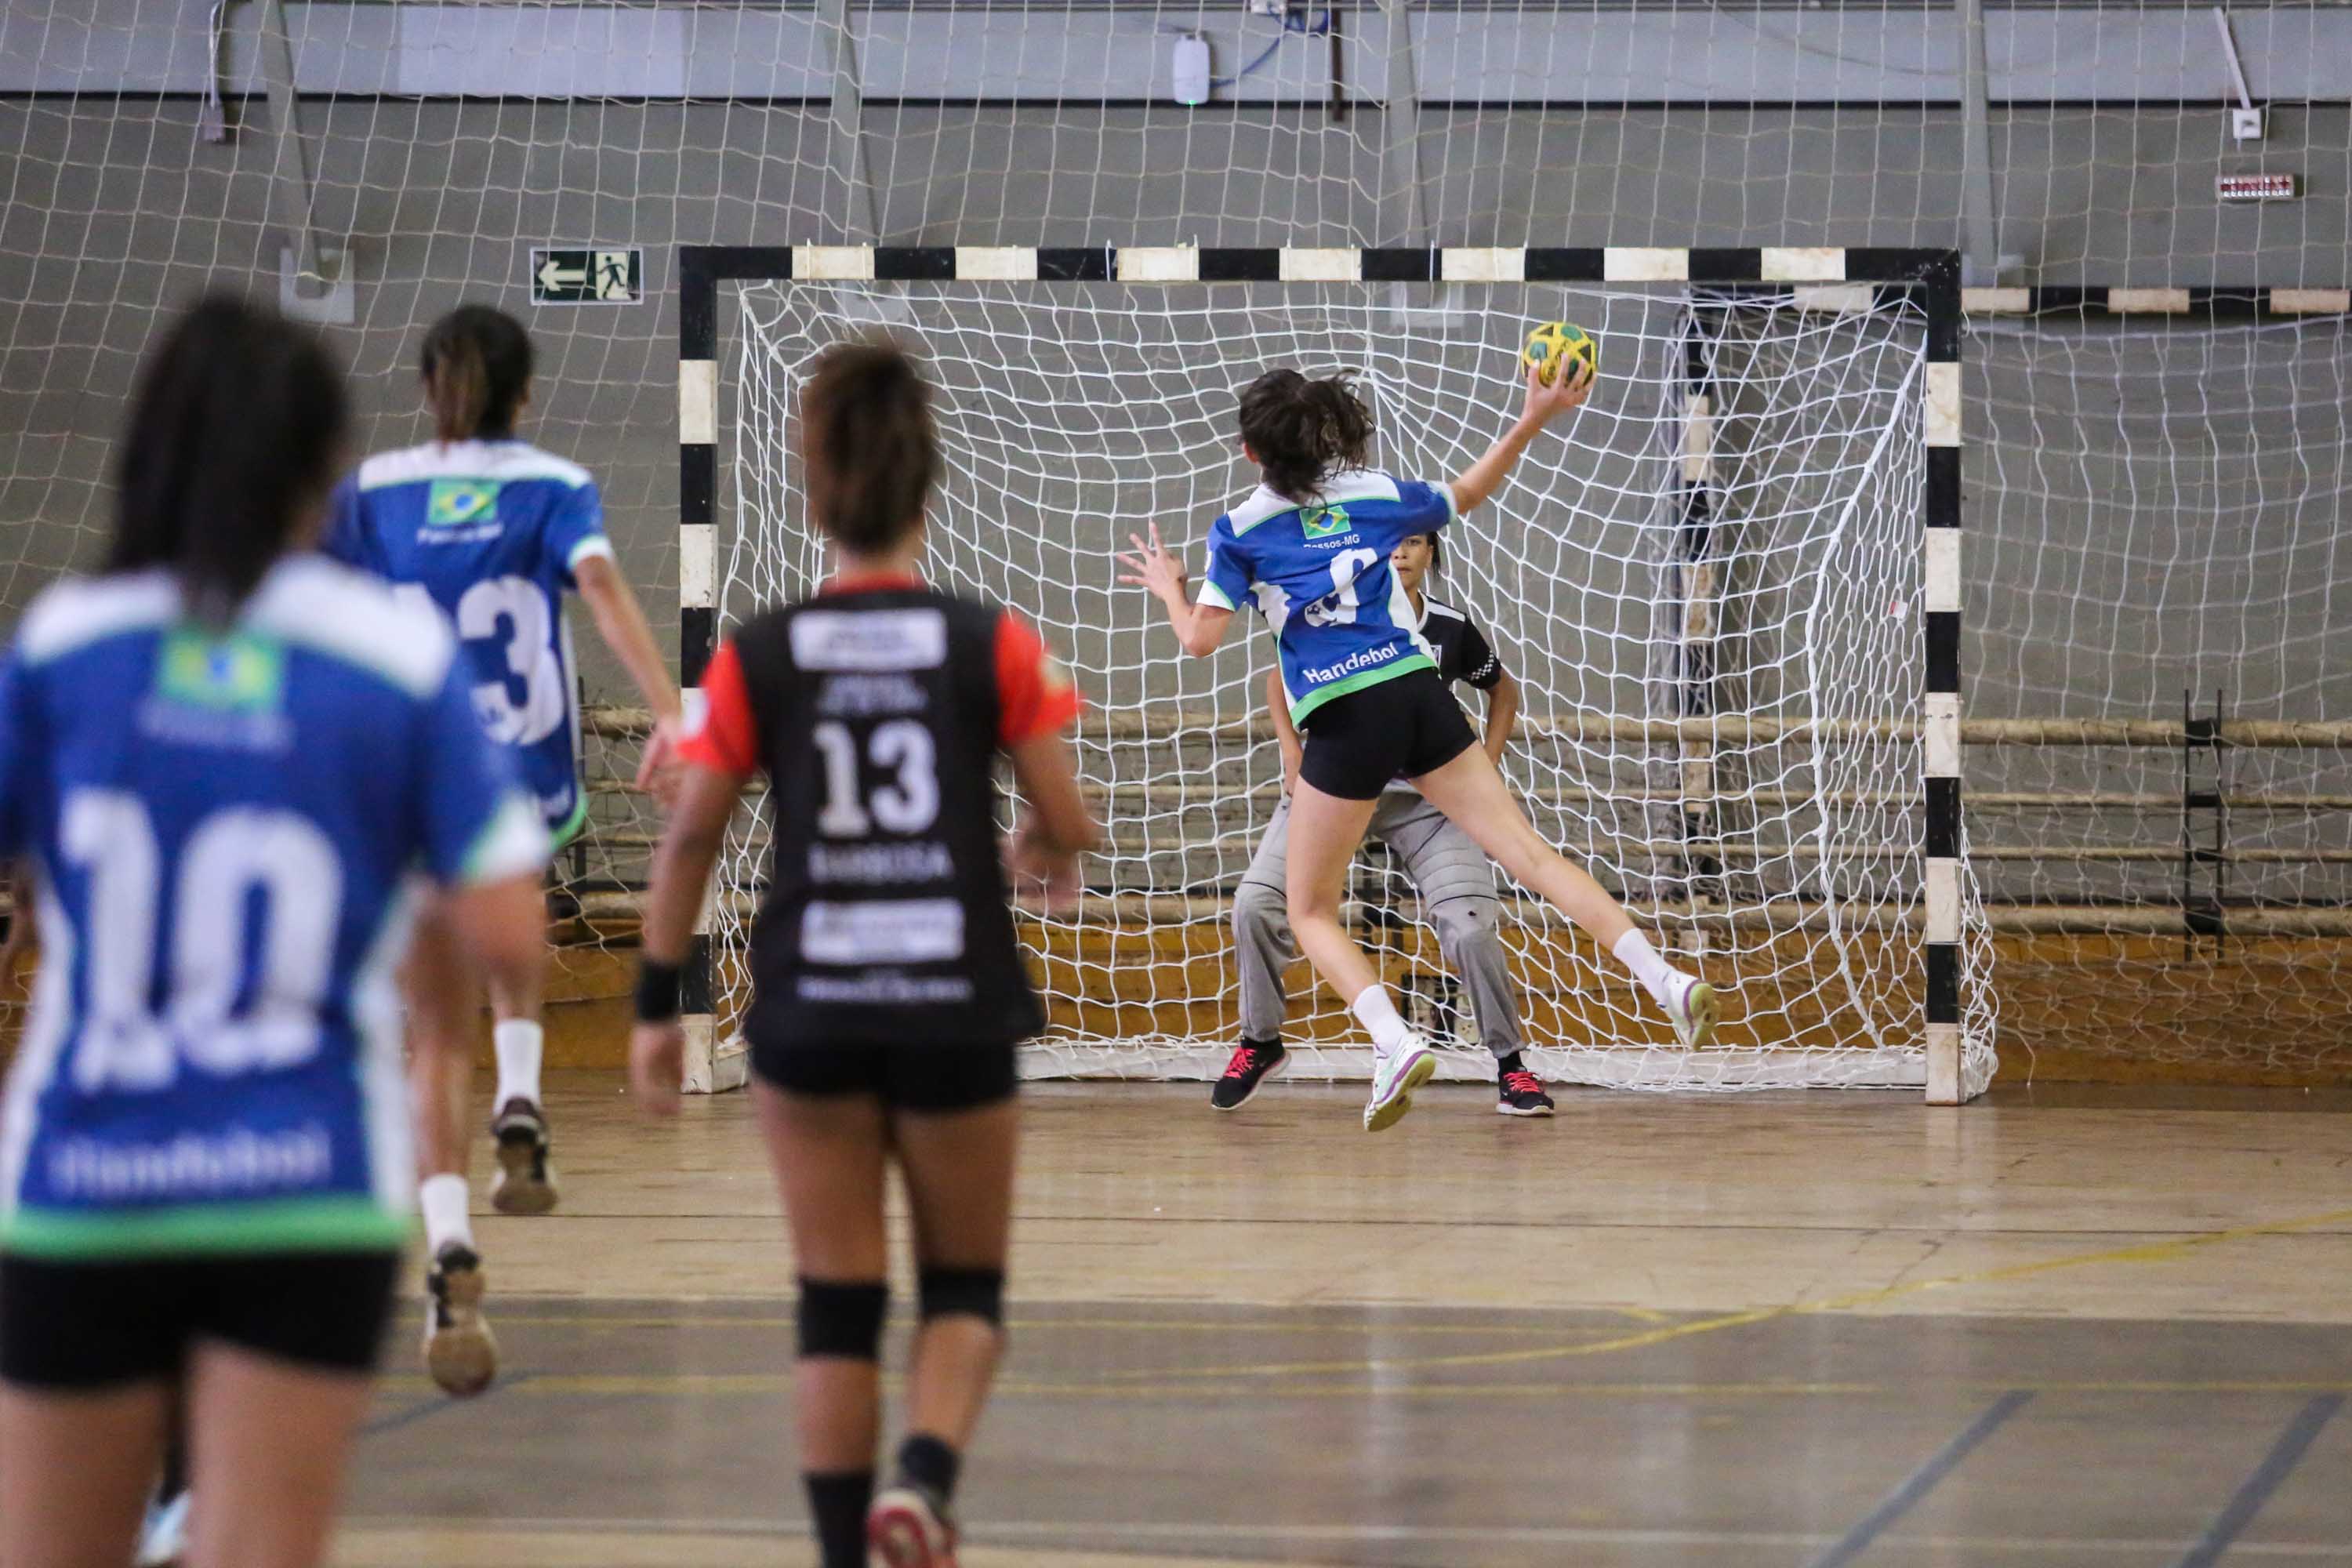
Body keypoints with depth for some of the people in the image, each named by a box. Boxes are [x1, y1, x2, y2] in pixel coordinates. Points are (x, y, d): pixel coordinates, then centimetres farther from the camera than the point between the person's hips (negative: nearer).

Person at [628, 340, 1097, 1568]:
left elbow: (689, 837, -3)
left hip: (809, 1014, 1)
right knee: (963, 1289, 13)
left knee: (839, 1302, 10)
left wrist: (656, 1006, 4)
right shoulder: (993, 646, -4)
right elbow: (1068, 827, -2)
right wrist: (1042, 859, 21)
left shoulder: (757, 658, -2)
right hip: (956, 1007, -1)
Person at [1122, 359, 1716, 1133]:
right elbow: (1464, 495, 29)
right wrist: (1534, 419, 34)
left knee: (1311, 911, 10)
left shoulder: (1240, 531, 0)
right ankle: (1665, 979, -10)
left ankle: (1395, 1042, -13)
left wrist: (1168, 588, 20)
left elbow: (1200, 640, -1)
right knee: (1530, 852, 3)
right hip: (1420, 695, 3)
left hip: (1342, 721, -3)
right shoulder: (1376, 494, 11)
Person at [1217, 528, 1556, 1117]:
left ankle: (1511, 1066, 3)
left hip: (1424, 793, 0)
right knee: (1256, 904, -14)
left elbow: (1504, 693, 13)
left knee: (1471, 929, -15)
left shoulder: (1451, 628, -6)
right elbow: (1280, 677, 11)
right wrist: (1293, 755, -1)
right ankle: (1260, 1043, 9)